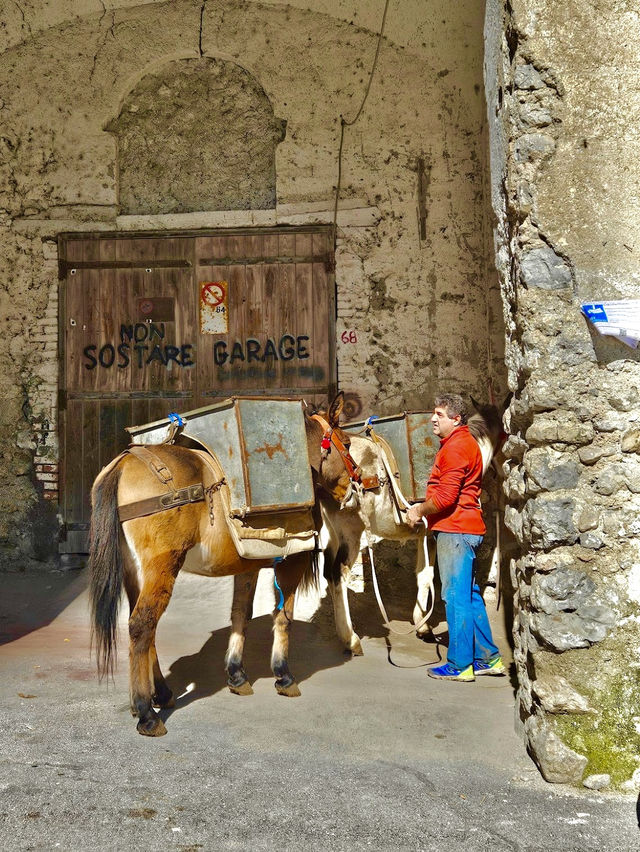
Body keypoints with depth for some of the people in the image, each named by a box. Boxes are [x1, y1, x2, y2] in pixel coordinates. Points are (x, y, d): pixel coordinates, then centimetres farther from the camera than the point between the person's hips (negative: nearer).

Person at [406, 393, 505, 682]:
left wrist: (420, 512, -6)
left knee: (457, 597, -4)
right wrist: (423, 507, 15)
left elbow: (446, 496, -20)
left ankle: (460, 665, 3)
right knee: (470, 595, 15)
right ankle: (488, 658, 22)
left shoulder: (456, 447, -14)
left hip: (454, 530, -11)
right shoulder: (461, 443, 20)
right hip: (463, 528, 11)